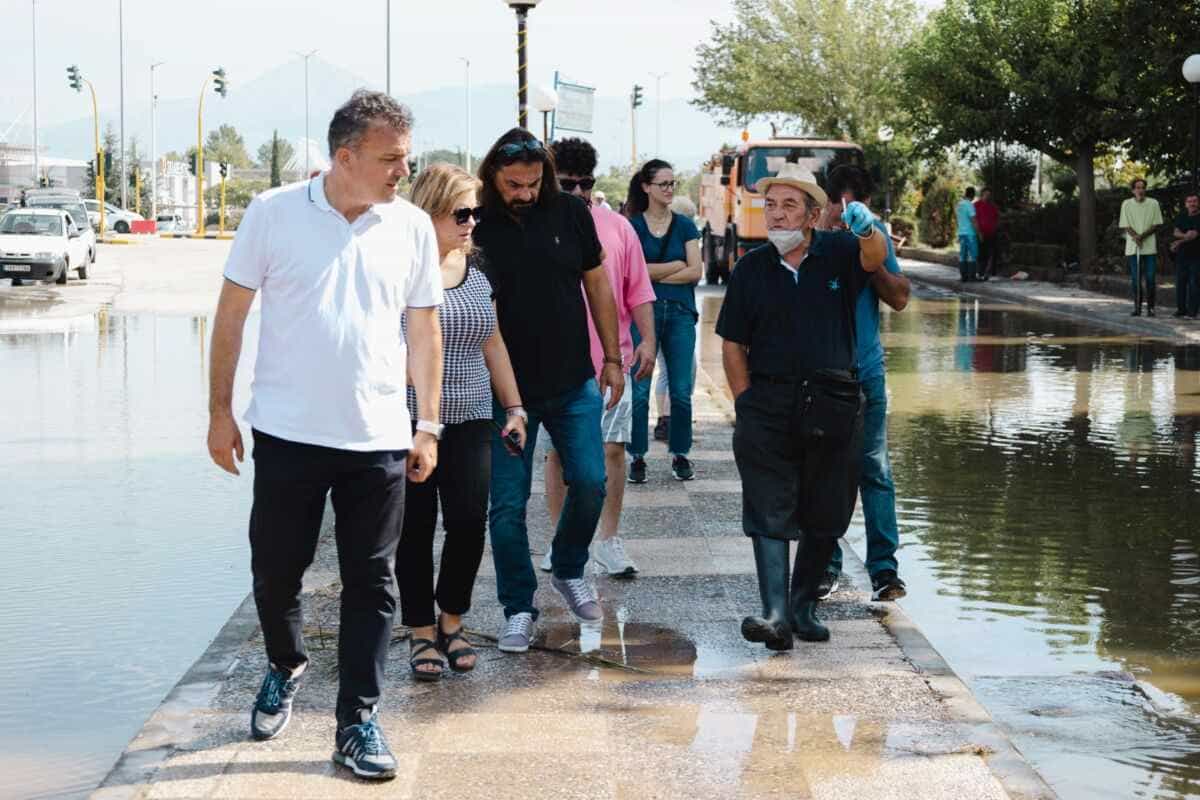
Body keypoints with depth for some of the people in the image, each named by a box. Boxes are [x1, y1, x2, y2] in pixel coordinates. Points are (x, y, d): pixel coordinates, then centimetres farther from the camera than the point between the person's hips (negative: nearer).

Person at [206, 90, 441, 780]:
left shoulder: (413, 227, 1)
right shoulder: (274, 214, -5)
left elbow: (425, 328, 9)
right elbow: (231, 314, 2)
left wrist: (429, 424, 7)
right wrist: (221, 411, 0)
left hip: (379, 439, 1)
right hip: (287, 434, -1)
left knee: (371, 582, 4)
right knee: (275, 571, 11)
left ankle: (359, 722, 15)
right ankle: (286, 666, 40)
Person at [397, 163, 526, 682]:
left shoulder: (474, 269, 10)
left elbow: (493, 344, 18)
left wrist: (513, 406, 16)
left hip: (469, 420, 4)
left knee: (470, 520, -3)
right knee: (416, 527, 3)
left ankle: (451, 621, 18)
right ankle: (421, 633, 17)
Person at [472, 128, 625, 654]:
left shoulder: (570, 213, -1)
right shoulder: (475, 226, -8)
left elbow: (597, 284, 9)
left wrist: (612, 358, 8)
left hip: (574, 383, 2)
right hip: (506, 389, -2)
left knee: (590, 482, -1)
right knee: (508, 503, 0)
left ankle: (569, 570, 27)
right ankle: (519, 608, 13)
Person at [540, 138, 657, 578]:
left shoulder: (618, 227, 5)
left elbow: (638, 290, 7)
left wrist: (647, 340, -2)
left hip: (612, 360, 1)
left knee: (613, 449, 0)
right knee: (558, 452, 7)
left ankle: (608, 541, 9)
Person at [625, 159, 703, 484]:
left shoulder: (685, 225, 10)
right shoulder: (632, 225, 4)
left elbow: (695, 273, 1)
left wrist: (654, 274, -6)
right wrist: (677, 265, -4)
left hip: (680, 312, 2)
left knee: (681, 390, 1)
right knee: (639, 390, -2)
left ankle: (680, 454, 12)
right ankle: (638, 457, 6)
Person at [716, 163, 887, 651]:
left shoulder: (837, 253, 2)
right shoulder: (751, 269, 6)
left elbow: (874, 259, -21)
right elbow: (732, 344, 9)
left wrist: (867, 229, -44)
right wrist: (746, 404, 0)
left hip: (835, 405, 0)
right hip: (769, 405, 0)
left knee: (826, 516, 9)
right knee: (769, 513, -10)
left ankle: (803, 605, 25)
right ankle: (776, 615, -15)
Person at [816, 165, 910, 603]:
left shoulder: (875, 232, 5)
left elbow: (900, 299, 3)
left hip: (866, 369, 2)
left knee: (875, 470, 1)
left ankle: (884, 567, 5)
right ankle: (826, 565, 15)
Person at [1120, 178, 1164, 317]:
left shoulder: (1153, 203, 3)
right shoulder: (1126, 204, 4)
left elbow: (1156, 224, 2)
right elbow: (1125, 226, 2)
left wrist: (1143, 235, -13)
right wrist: (1135, 236, -16)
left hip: (1150, 247, 0)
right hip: (1132, 247, 1)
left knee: (1150, 279, -3)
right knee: (1135, 279, 1)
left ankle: (1150, 308, 4)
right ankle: (1137, 307, 9)